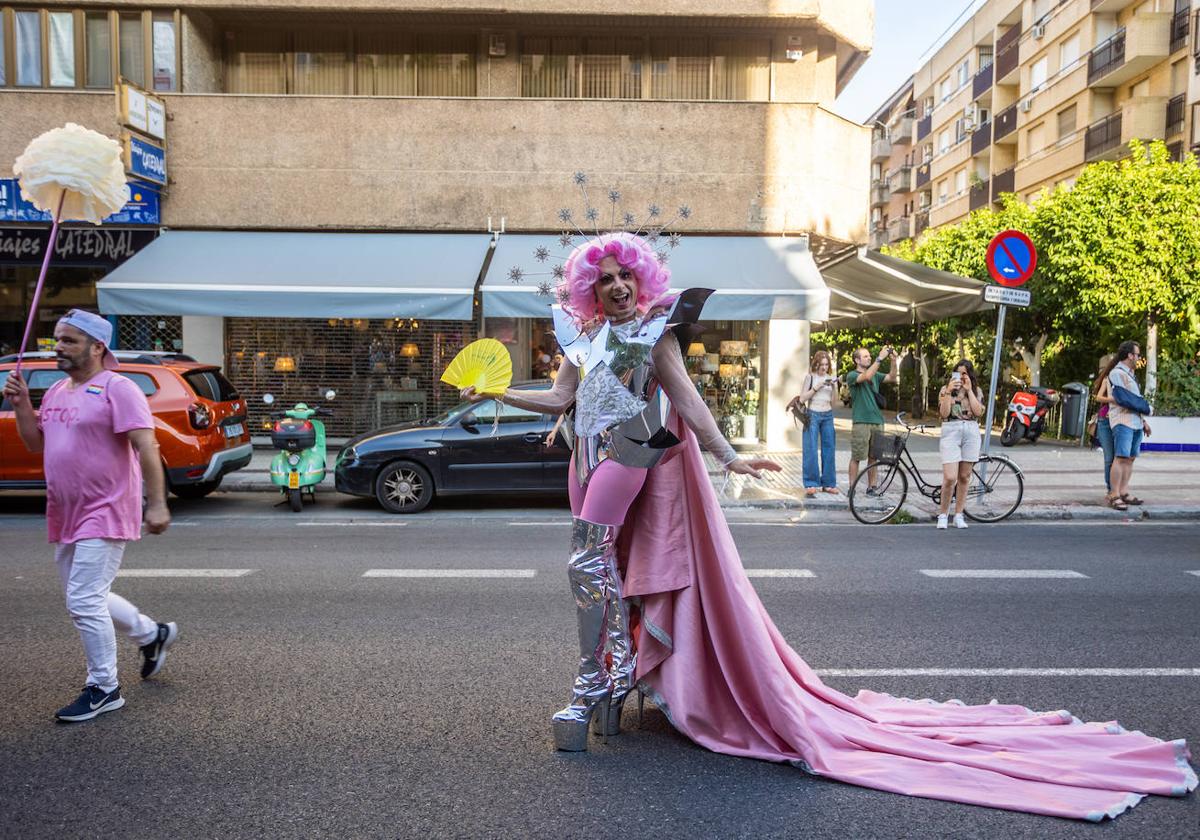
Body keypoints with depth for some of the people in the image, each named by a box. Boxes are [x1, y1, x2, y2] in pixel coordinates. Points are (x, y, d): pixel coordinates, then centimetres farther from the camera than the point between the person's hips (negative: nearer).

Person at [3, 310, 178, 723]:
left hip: (104, 516, -9)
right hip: (65, 518, 9)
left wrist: (157, 504, -25)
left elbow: (146, 448, -19)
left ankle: (104, 690, 7)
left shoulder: (117, 389, -13)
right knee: (86, 599, 17)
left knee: (84, 602, -8)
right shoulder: (56, 392, 14)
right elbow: (37, 444, 20)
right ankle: (153, 634, 36)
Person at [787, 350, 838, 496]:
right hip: (813, 415, -3)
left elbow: (834, 402, 7)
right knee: (811, 450, -6)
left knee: (828, 449, 4)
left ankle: (828, 483, 12)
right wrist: (816, 387, -13)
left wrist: (834, 388, -9)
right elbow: (802, 398, -5)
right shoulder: (810, 377, 1)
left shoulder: (831, 378, 9)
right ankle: (811, 484, -2)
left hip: (828, 416, 3)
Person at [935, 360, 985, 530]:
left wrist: (969, 390, -5)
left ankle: (958, 515, 14)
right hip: (951, 432, -3)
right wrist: (948, 391, -13)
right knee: (950, 477, -13)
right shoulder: (945, 389, 7)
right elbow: (944, 413, -6)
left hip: (971, 432, 3)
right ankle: (943, 515, 2)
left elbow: (978, 412, -5)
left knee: (964, 477, 5)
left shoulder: (977, 391, 12)